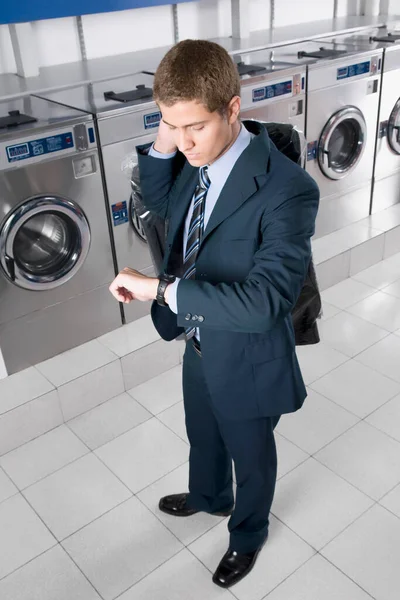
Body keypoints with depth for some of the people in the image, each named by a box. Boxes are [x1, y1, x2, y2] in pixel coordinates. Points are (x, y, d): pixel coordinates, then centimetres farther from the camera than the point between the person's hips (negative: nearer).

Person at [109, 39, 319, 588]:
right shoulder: (196, 159, -10)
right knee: (203, 438, 33)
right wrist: (160, 147, -10)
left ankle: (247, 536, 54)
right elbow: (160, 204, 10)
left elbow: (263, 302, -38)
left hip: (246, 361, -7)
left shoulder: (288, 189, -33)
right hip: (198, 346, 7)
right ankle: (210, 498, 65)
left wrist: (161, 289, -36)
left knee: (251, 458, 23)